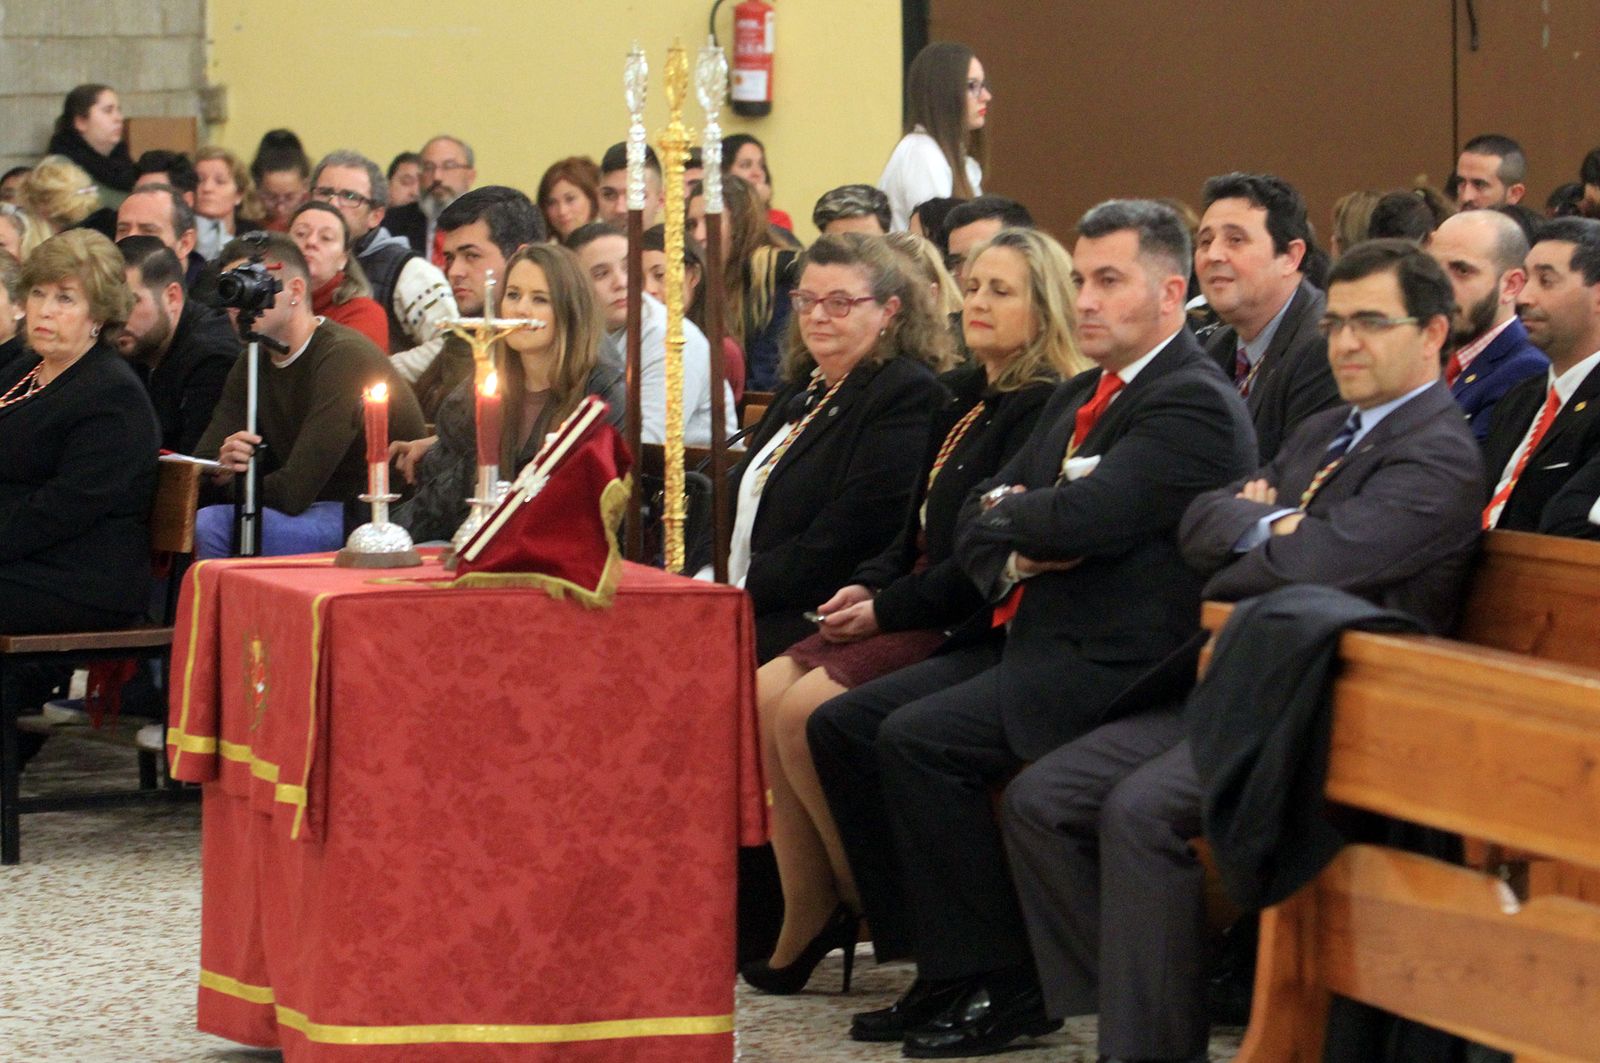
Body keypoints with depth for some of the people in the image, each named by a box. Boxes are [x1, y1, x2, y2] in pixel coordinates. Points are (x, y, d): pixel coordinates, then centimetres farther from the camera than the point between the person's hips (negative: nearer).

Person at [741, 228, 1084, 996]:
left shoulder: (1043, 408, -12)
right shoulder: (964, 398, 18)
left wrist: (889, 609, -16)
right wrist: (866, 588, 4)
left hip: (970, 624, -9)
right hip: (912, 610, 9)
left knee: (808, 709, -23)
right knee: (765, 695, -8)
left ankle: (867, 905, -8)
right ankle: (807, 919, -8)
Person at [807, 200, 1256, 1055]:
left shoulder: (1196, 406, -12)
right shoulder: (1078, 398, 19)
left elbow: (1084, 516, -24)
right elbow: (977, 522, 16)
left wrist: (1007, 514, -3)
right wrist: (1015, 558, -7)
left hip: (1114, 662, -10)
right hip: (1025, 639, 10)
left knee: (918, 738, -25)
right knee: (842, 725, 0)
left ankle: (1000, 985, -15)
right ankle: (936, 964, 3)